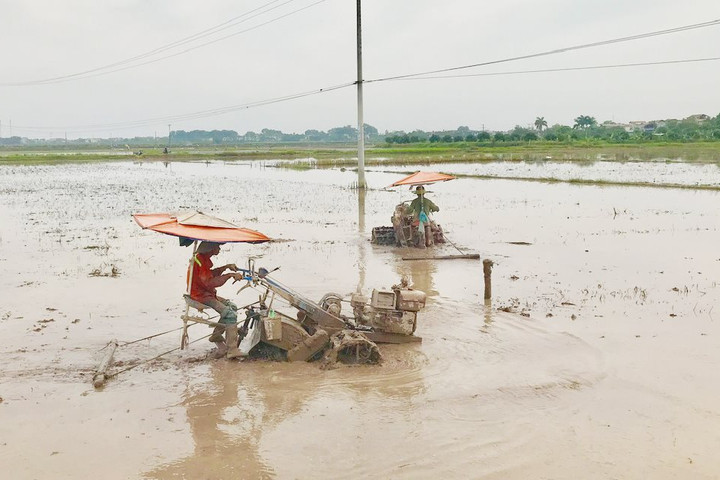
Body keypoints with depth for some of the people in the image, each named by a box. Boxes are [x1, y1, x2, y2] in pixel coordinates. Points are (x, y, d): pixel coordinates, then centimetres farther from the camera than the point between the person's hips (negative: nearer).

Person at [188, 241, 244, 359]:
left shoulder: (204, 258, 11)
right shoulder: (200, 261, -21)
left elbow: (210, 274, 25)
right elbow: (210, 282, -29)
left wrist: (226, 267, 15)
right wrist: (230, 275, -28)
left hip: (207, 294, 11)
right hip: (201, 296, -11)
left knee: (232, 307, 12)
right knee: (230, 314, -19)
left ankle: (216, 335, 14)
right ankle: (232, 351, -20)